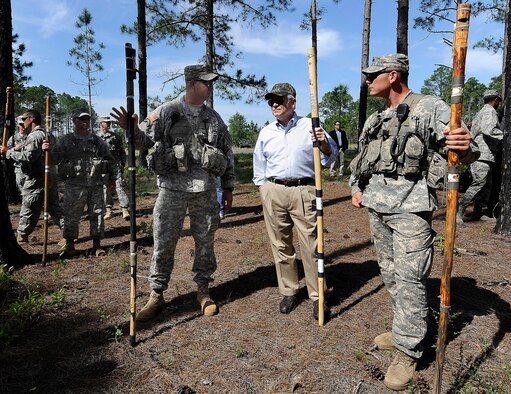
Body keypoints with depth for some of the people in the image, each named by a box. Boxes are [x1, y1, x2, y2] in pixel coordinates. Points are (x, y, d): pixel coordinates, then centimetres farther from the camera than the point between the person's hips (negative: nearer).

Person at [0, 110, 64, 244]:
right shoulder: (47, 134, 17)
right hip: (50, 176, 9)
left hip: (36, 179, -9)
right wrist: (18, 148, 1)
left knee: (28, 209, 4)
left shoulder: (35, 135, -13)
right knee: (54, 207, 12)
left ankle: (21, 237, 16)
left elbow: (28, 157, -22)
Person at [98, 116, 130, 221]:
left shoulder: (115, 136, 11)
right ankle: (108, 210, 12)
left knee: (120, 186, -9)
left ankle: (124, 210, -11)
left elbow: (122, 151, 10)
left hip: (116, 165, -1)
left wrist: (122, 164, 1)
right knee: (105, 188, 4)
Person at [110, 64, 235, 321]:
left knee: (205, 242, 10)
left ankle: (203, 291, 27)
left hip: (205, 190, 3)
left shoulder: (214, 118, 11)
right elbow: (144, 140, 4)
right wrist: (131, 129, -18)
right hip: (172, 188, -2)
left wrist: (228, 187, 12)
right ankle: (156, 295, 19)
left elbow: (227, 153, 14)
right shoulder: (166, 112, 2)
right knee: (163, 243, 3)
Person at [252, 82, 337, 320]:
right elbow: (259, 167, 20)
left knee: (311, 245, -3)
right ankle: (288, 292, 22)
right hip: (273, 191, 3)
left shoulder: (309, 126, 4)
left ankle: (317, 297, 9)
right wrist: (264, 191, 13)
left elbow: (329, 157, 5)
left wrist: (324, 143, -15)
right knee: (280, 245, 8)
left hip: (303, 191, -3)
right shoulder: (266, 133, 13)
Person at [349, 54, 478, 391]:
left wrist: (465, 148, -34)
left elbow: (463, 149, -11)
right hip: (376, 208, 8)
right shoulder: (374, 120, 17)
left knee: (409, 280, -5)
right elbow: (361, 158, 28)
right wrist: (357, 188, 15)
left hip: (410, 208, -7)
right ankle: (406, 331, 33)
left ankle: (407, 353, 8)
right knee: (390, 274, 15)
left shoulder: (430, 108, -4)